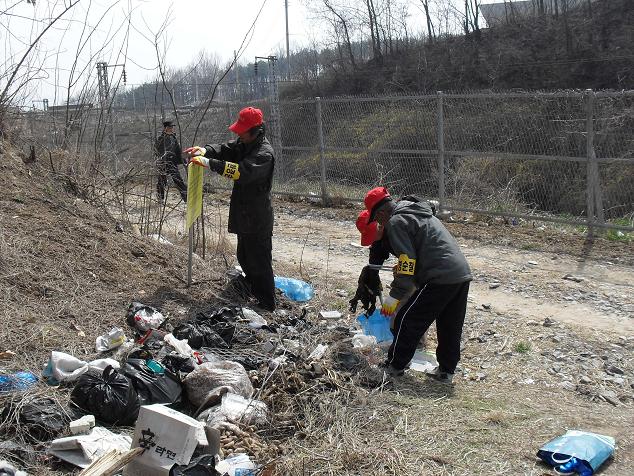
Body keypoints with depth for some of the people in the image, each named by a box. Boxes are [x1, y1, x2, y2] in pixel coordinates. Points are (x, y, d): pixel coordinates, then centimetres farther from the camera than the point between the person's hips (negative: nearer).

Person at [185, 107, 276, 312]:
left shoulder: (264, 153, -23)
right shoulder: (243, 144, 8)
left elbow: (242, 171, -35)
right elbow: (224, 149, 2)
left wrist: (210, 163, -37)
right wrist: (204, 150, -20)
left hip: (257, 218, -10)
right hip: (243, 214, 10)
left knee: (259, 260, -5)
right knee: (244, 257, 24)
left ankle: (267, 304, 3)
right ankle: (253, 289, 42)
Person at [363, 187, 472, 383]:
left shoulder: (396, 222, -6)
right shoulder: (418, 212, 24)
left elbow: (408, 260, -13)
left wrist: (394, 296, -10)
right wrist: (402, 267, 28)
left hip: (440, 279, -9)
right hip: (463, 273, 9)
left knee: (407, 321, 2)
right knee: (450, 328, 17)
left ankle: (394, 367, 10)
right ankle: (446, 371, 25)